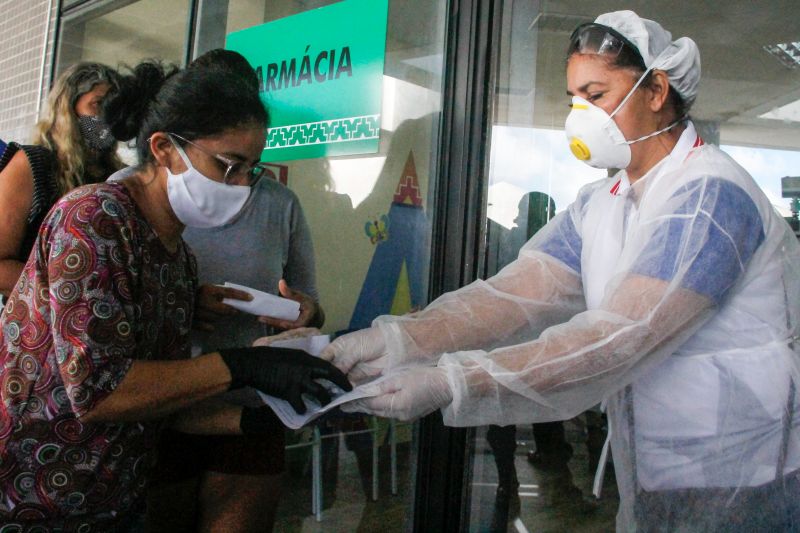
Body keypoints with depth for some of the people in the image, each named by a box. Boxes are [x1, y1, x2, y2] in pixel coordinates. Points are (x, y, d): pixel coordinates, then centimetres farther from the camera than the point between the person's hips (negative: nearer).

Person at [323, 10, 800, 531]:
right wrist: (397, 341, -23)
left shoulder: (710, 195, -20)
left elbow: (617, 338, -30)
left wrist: (452, 383, -35)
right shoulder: (598, 205, 5)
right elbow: (515, 293, -9)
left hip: (737, 486, -6)